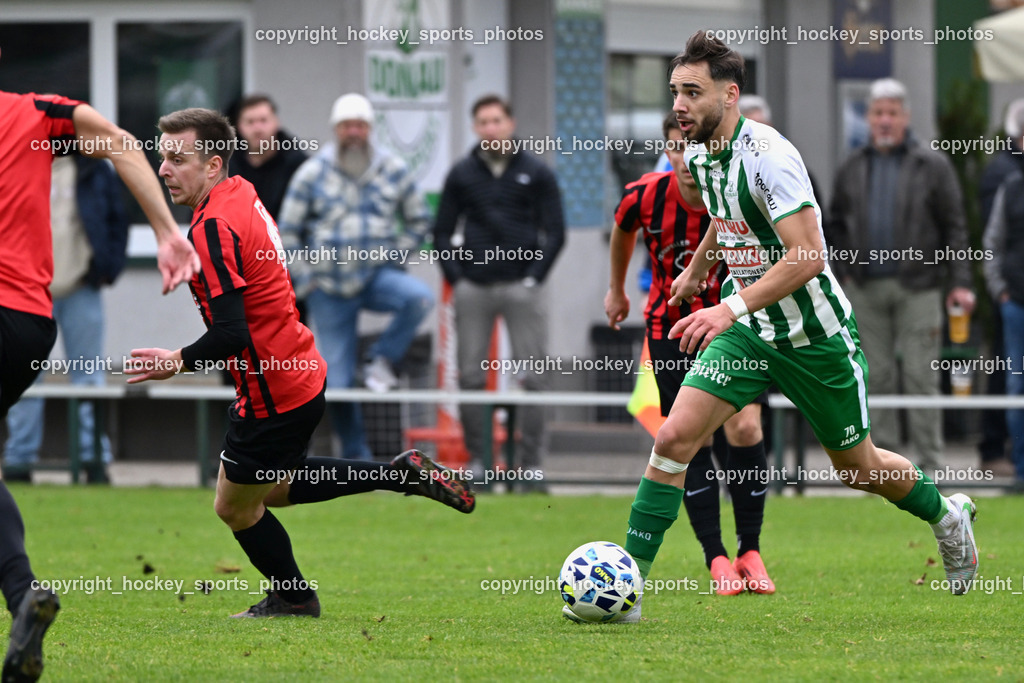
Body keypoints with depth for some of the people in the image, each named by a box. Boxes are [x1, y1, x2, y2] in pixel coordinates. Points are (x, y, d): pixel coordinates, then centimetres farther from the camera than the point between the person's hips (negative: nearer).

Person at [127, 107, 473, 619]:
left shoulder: (212, 230, -25)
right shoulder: (242, 194, 3)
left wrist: (177, 362, -16)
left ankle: (292, 598, 30)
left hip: (271, 395, -9)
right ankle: (402, 475, 24)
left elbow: (230, 335, -29)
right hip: (303, 373, 9)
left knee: (234, 506, 11)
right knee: (274, 489, 27)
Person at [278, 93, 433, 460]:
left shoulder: (394, 171, 2)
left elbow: (418, 221, 13)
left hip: (378, 275, 1)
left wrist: (393, 257, 0)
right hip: (330, 289, -1)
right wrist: (306, 278, -2)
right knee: (337, 381, -1)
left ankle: (381, 360, -10)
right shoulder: (312, 174, -2)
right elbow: (288, 232, 4)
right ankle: (356, 457, 13)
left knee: (419, 298, -32)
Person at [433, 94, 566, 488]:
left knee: (532, 377, -6)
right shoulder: (462, 175, 10)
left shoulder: (536, 174, 6)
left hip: (522, 289, -2)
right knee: (470, 377, 0)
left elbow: (555, 233, 5)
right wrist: (456, 280, 1)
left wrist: (533, 278, -5)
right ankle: (476, 459, 6)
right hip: (473, 289, 2)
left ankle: (531, 462, -3)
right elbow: (442, 233, 13)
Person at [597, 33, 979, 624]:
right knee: (675, 437, -13)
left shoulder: (768, 155, -26)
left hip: (816, 335, -6)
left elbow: (807, 257, -30)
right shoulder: (698, 153, -1)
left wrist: (733, 307, -37)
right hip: (749, 331, 6)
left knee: (858, 469, 11)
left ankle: (947, 516, 41)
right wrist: (696, 271, 33)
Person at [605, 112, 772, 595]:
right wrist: (617, 289, 22)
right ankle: (716, 559, 0)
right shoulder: (645, 196, -16)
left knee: (744, 428, -15)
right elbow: (623, 230, 10)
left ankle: (750, 551, 0)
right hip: (672, 327, 1)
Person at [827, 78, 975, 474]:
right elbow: (837, 224, 19)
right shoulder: (852, 170, 11)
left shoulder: (932, 166, 1)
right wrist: (845, 272, 7)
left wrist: (960, 282, -6)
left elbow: (955, 228, 1)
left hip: (917, 288, -3)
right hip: (866, 289, 3)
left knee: (920, 376, -4)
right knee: (877, 377, 5)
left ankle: (930, 461, 0)